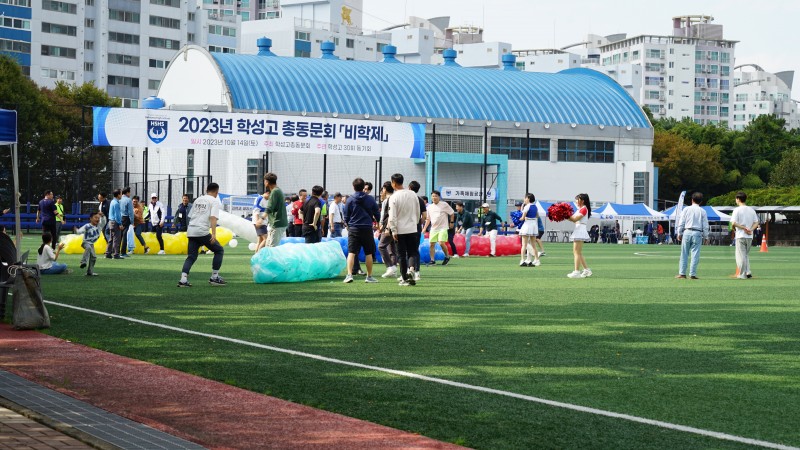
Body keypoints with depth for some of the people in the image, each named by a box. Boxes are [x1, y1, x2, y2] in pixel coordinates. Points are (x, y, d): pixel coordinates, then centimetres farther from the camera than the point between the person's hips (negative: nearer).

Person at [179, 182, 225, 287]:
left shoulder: (198, 200, 22)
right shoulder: (214, 201, 2)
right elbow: (213, 217, -12)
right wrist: (214, 234, -19)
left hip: (191, 231, 6)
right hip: (202, 231, -6)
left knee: (191, 256, 9)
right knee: (219, 250, 9)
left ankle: (183, 280, -7)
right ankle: (214, 277, 8)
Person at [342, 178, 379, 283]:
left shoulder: (350, 199, -1)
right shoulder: (370, 199, 1)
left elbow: (346, 217, 4)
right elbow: (377, 214, 8)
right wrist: (373, 220, 30)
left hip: (353, 229, -1)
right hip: (367, 228, 1)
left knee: (351, 253, -2)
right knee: (368, 253, 10)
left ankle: (349, 274, -17)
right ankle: (369, 276, 14)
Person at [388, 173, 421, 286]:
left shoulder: (393, 197, -10)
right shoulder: (413, 194, 3)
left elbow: (392, 217, -12)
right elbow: (418, 212, 10)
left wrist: (393, 231, -7)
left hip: (400, 230, -3)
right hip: (412, 229, 3)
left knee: (402, 255, 6)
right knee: (412, 252, 10)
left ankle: (405, 278, 8)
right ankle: (411, 269, -17)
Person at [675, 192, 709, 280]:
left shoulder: (686, 209, 3)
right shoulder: (702, 211, 3)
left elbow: (681, 223, 2)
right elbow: (705, 225, 4)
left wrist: (679, 234, 10)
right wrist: (705, 236, 11)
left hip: (687, 232, 0)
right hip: (697, 233, 0)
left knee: (684, 254, 5)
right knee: (695, 254, 2)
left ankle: (682, 273, 5)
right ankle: (692, 274, 0)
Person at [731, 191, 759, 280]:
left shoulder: (737, 210, -8)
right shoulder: (751, 210, 10)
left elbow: (734, 223, -17)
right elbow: (756, 223, 7)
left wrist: (744, 228, -11)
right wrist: (750, 229, -6)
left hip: (741, 236, -6)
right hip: (750, 236, 6)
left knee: (741, 255, 0)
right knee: (746, 254, 19)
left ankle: (742, 275, -1)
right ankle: (748, 272, 7)